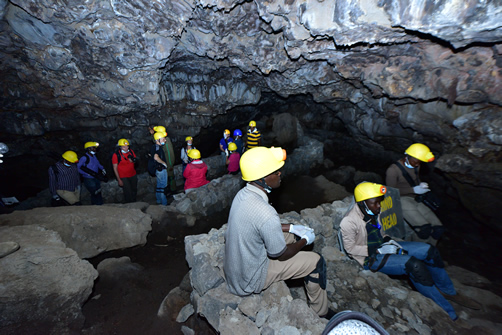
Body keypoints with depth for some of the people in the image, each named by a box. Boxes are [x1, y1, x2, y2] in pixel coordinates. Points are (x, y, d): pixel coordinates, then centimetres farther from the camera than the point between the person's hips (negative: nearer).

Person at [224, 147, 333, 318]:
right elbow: (281, 255, -19)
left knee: (289, 235, 20)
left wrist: (292, 227, 8)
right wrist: (305, 240, -2)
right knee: (317, 261, -1)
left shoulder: (243, 194, -10)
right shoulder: (266, 214, -36)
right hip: (249, 280, -8)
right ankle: (322, 311, 26)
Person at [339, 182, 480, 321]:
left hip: (383, 247, 8)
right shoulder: (349, 222, -29)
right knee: (414, 265, -25)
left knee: (428, 250, -1)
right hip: (371, 257, -8)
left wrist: (388, 240, -5)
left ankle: (448, 292, 23)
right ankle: (447, 313, -1)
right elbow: (350, 248, -19)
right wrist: (379, 250, -21)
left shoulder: (373, 212, -5)